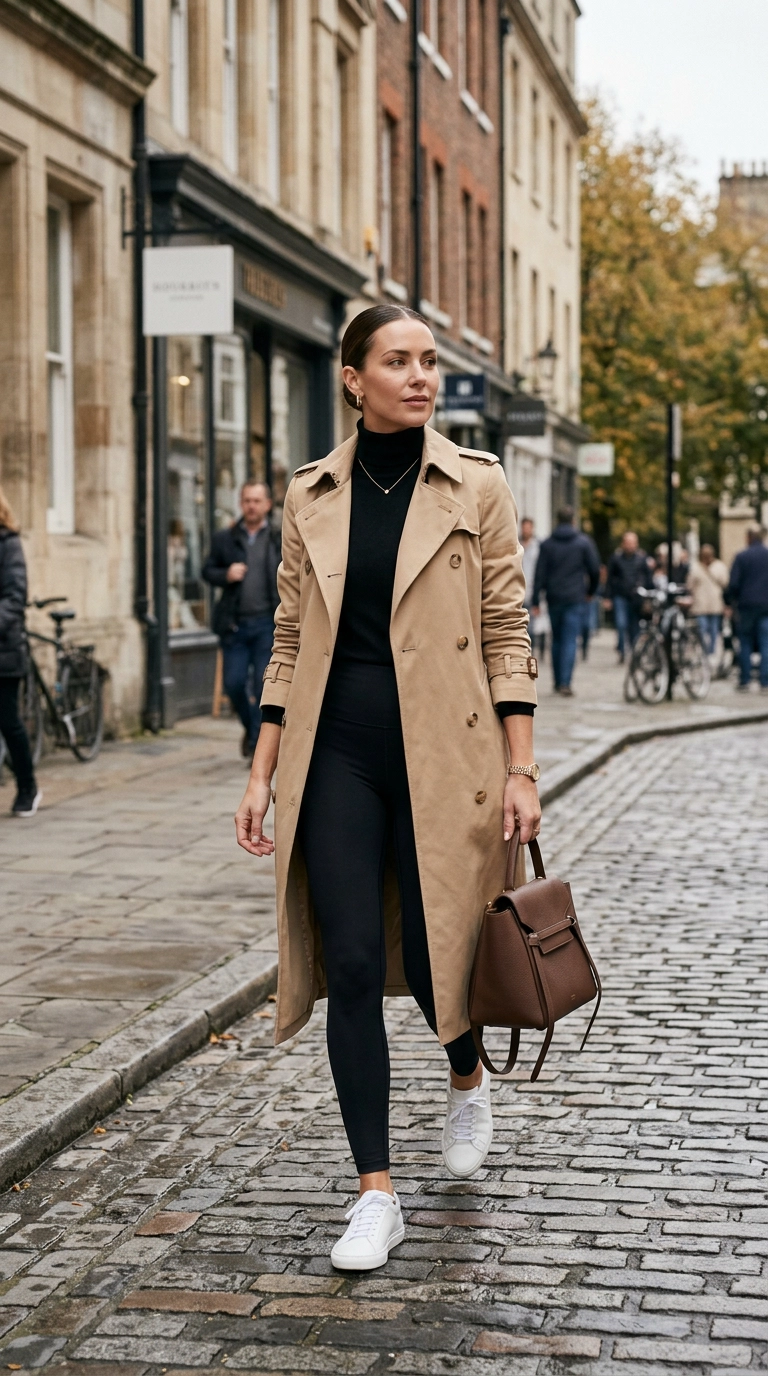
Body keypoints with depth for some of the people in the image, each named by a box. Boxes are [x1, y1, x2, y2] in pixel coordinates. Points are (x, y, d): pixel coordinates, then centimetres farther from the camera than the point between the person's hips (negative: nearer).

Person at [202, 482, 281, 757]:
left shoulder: (281, 539, 4)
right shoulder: (224, 539, 9)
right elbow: (207, 570, 12)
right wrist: (225, 575, -9)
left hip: (267, 623, -2)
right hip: (234, 623, 2)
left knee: (265, 686, -2)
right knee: (233, 683, 2)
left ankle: (258, 744, 7)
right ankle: (250, 727, 29)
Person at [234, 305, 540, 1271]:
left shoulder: (475, 486, 1)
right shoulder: (312, 495, 7)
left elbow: (507, 635, 0)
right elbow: (290, 641, 10)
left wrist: (520, 770, -6)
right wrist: (262, 774, 5)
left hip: (441, 754, -2)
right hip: (336, 754, 2)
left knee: (433, 958, 5)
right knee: (352, 968, -3)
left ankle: (467, 1079, 41)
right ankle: (376, 1197, 6)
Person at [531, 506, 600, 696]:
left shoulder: (547, 544, 2)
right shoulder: (584, 542, -1)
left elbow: (540, 574, -1)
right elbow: (595, 570, 0)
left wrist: (536, 601, 0)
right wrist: (591, 590, 17)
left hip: (554, 599, 2)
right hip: (575, 598, -2)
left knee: (557, 640, 14)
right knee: (570, 641, -5)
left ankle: (558, 681, 17)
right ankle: (565, 682, -15)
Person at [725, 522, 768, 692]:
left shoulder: (741, 556, -5)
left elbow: (733, 584, -6)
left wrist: (730, 601, 8)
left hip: (747, 605, -1)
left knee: (745, 644, 7)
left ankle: (745, 681, 6)